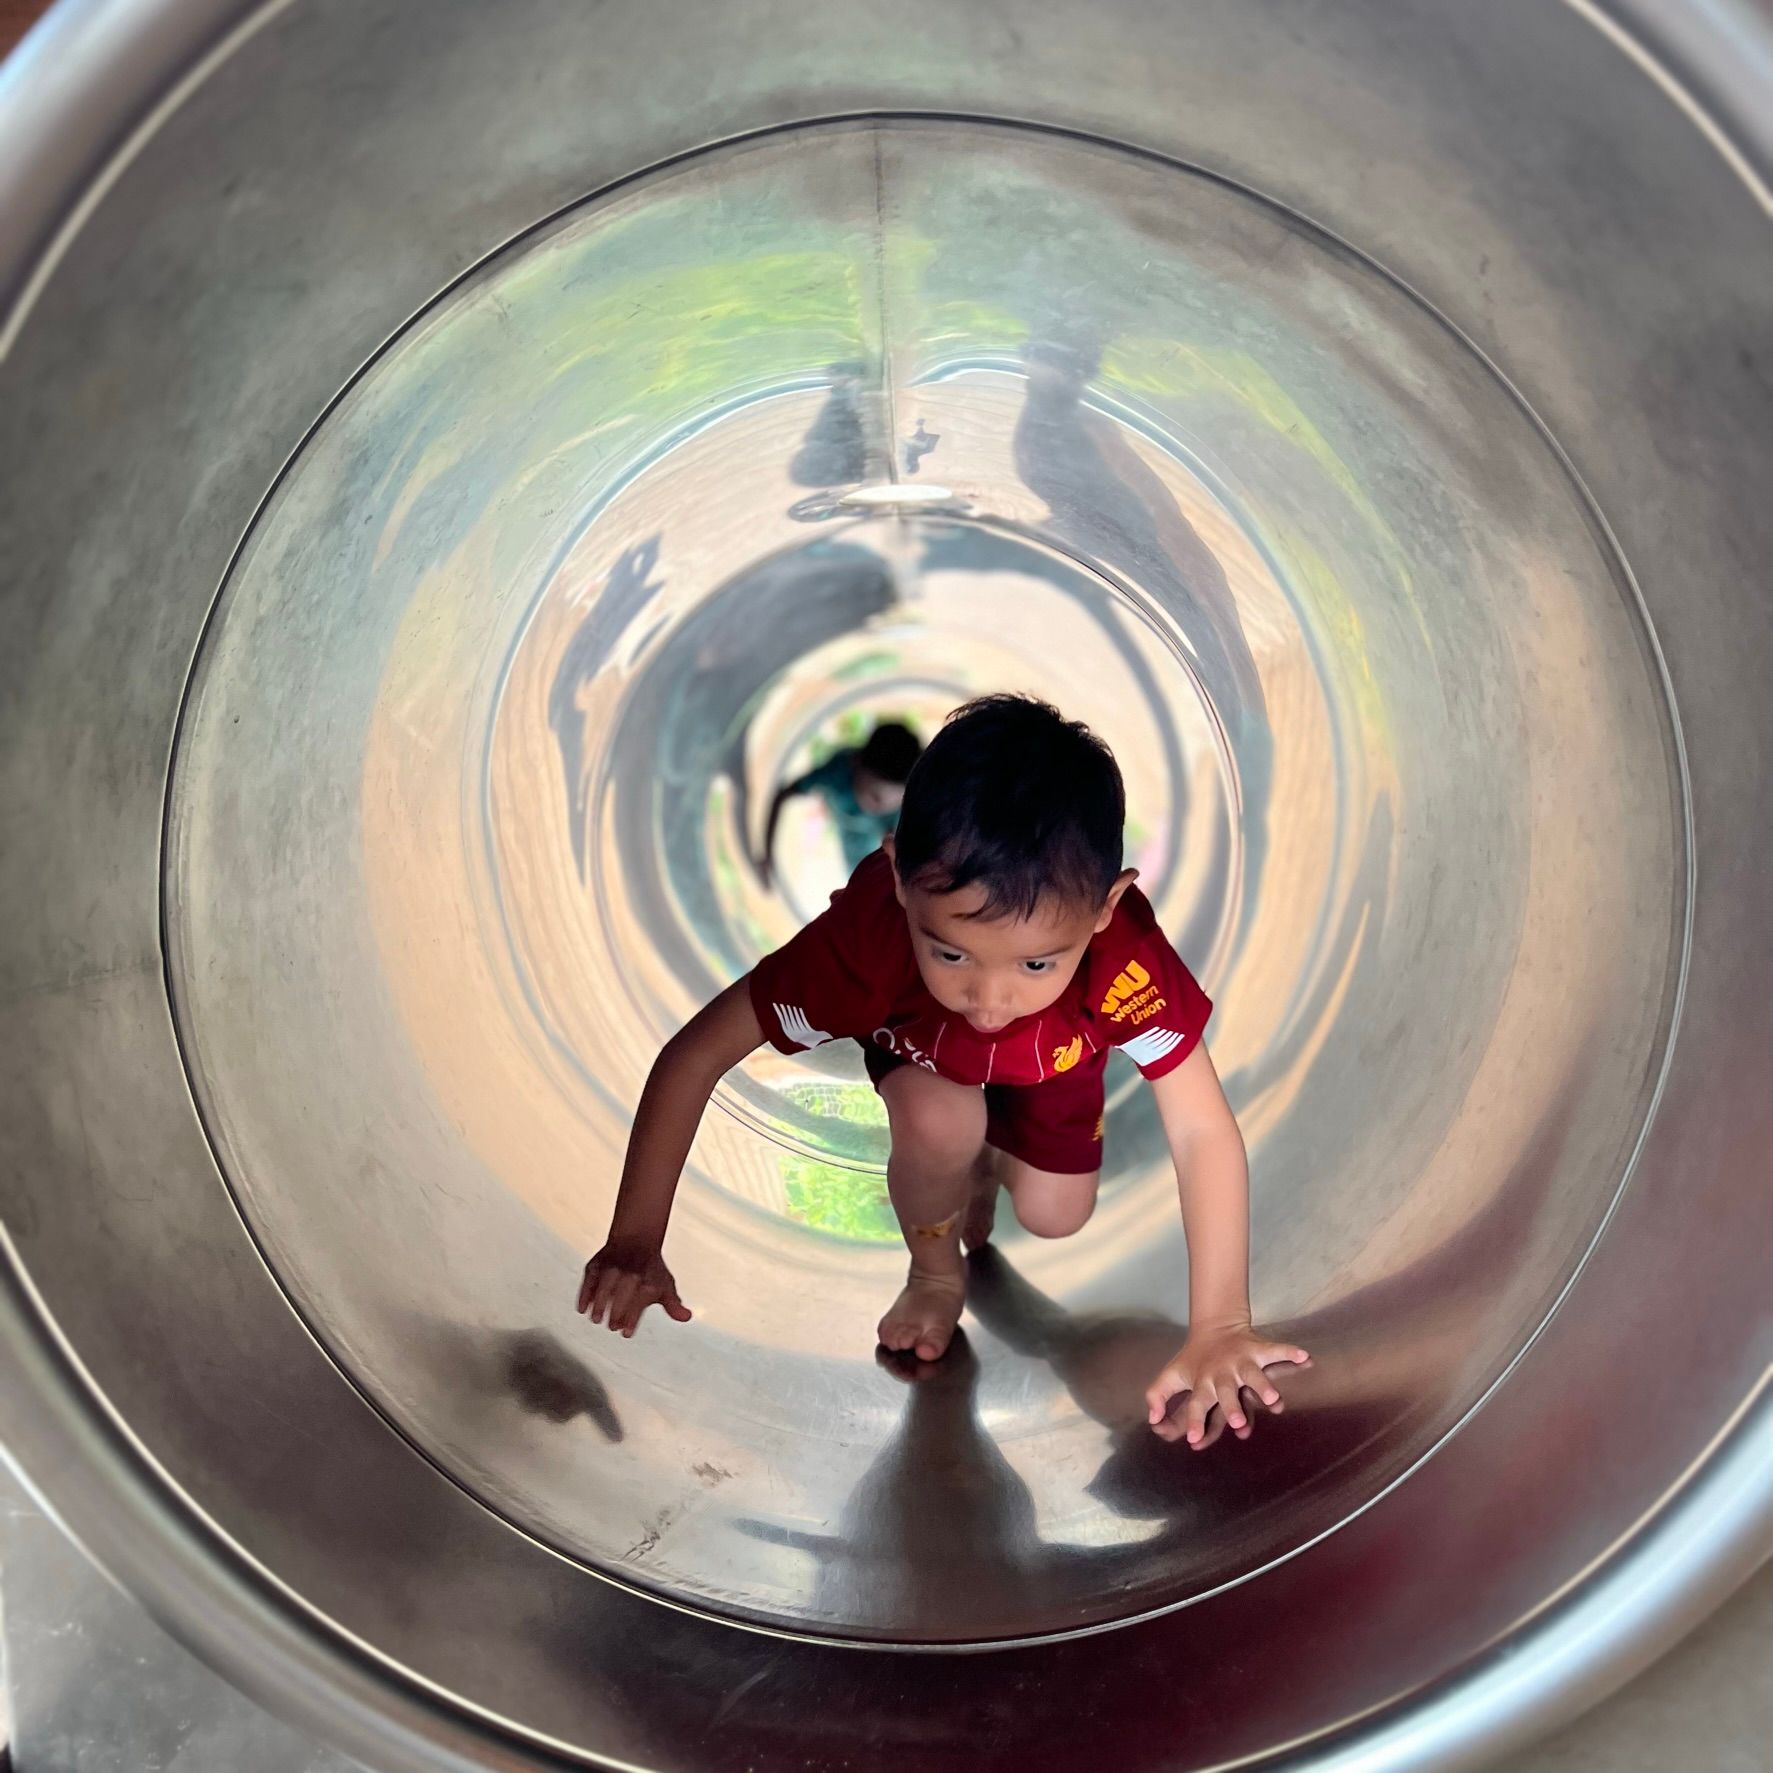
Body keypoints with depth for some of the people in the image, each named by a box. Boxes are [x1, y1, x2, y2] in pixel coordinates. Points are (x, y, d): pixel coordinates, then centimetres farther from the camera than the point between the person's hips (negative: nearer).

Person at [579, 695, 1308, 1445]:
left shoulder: (1126, 961, -45)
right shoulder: (868, 938, -46)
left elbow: (1204, 1133, -39)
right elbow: (694, 1056, -39)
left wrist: (1218, 1329, -44)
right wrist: (634, 1243, -40)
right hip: (918, 1047, -1)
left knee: (1054, 1216, -4)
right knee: (938, 1126, -29)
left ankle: (987, 1163, 31)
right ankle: (934, 1273, 3)